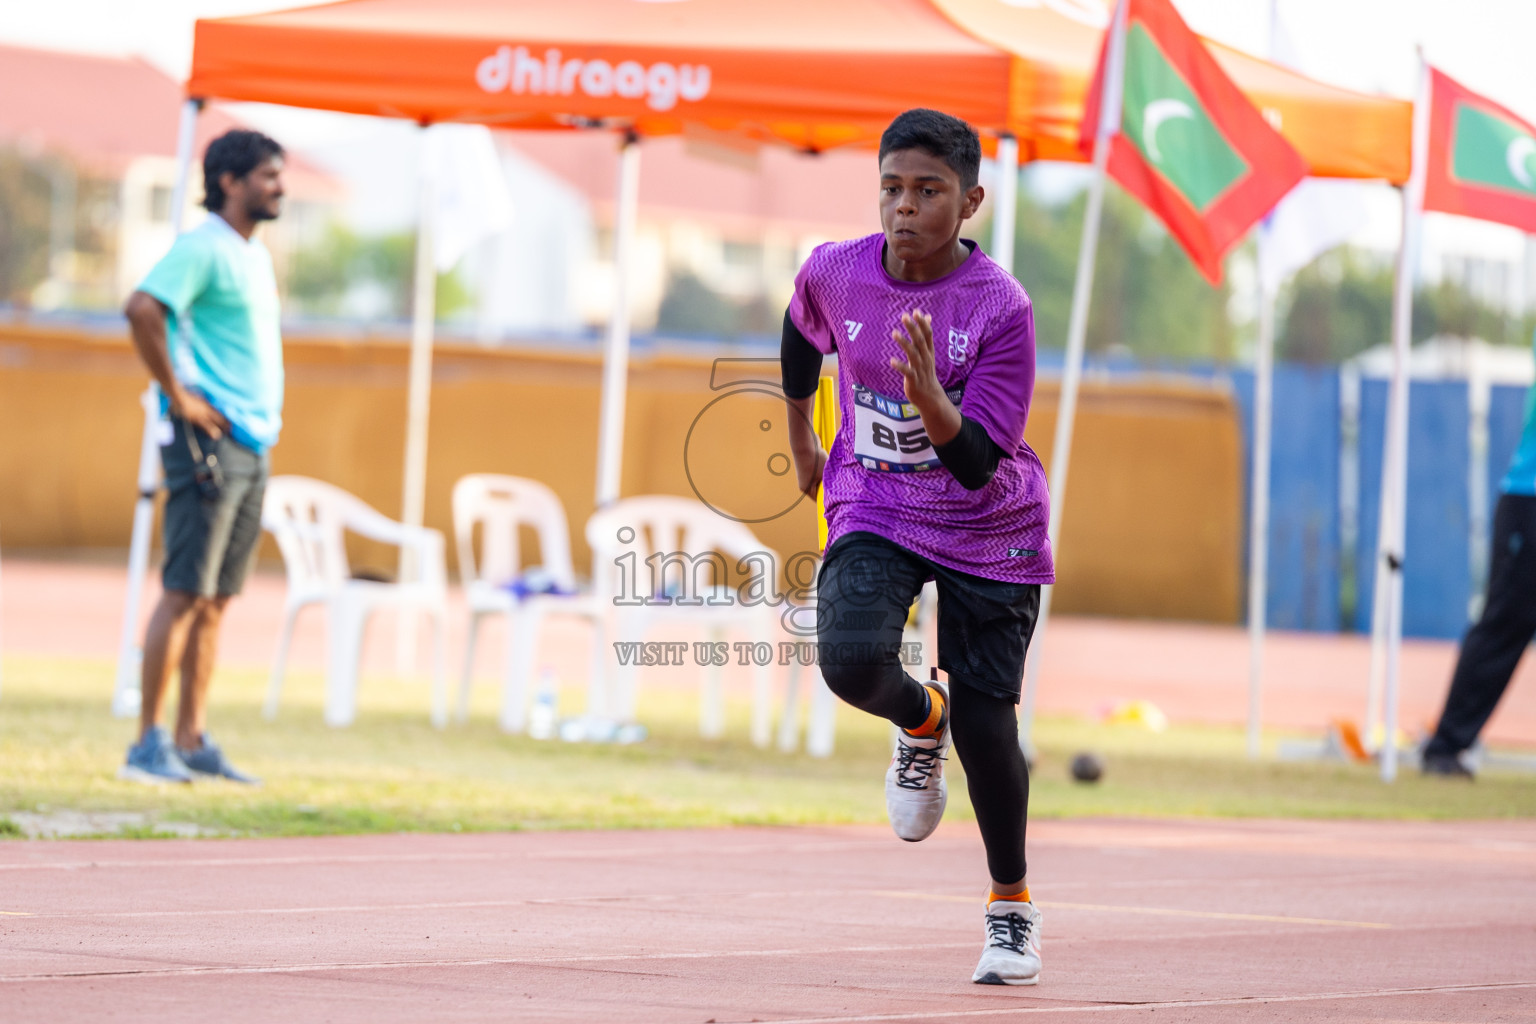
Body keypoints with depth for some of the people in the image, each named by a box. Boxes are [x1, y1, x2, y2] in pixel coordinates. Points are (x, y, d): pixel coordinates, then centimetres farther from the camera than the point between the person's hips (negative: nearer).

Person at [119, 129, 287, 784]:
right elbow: (143, 308, -25)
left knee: (217, 599, 8)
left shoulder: (255, 255, 18)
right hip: (208, 440, -9)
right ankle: (149, 742, -7)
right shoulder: (204, 247, -10)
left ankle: (192, 740, 11)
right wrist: (178, 396, -20)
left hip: (252, 444, 9)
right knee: (186, 593, -9)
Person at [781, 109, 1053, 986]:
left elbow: (977, 462, -23)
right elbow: (804, 331, 17)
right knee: (852, 659, -26)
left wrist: (927, 393, -40)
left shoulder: (1001, 308, -20)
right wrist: (801, 436, 26)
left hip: (987, 528, -2)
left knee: (984, 723, -5)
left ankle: (1013, 905, 19)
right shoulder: (835, 273, -10)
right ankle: (919, 723, 12)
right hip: (874, 510, 2)